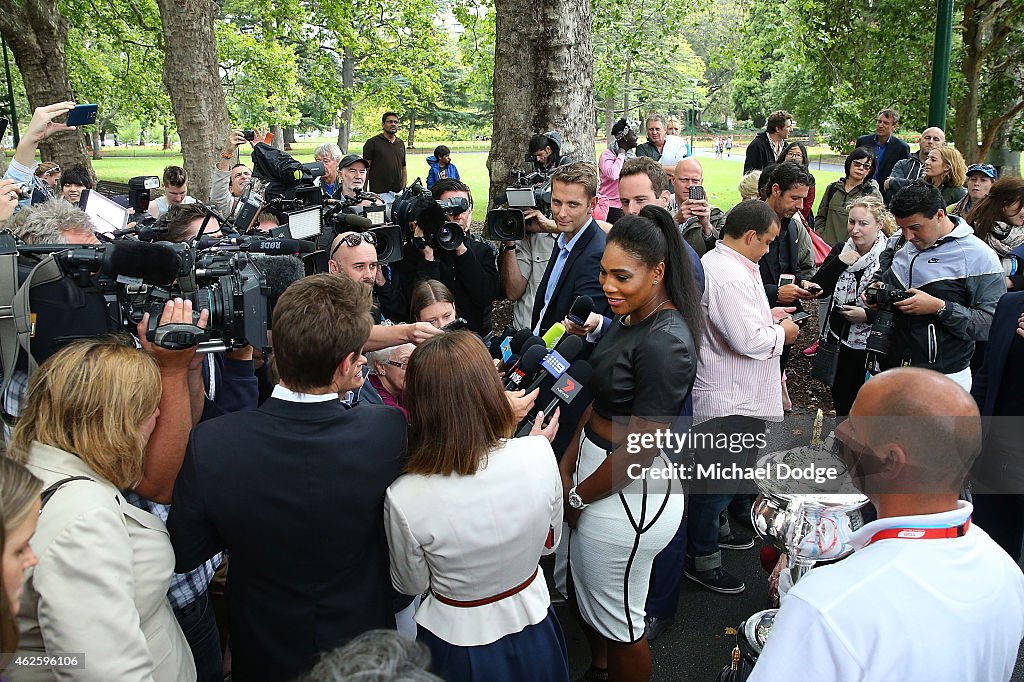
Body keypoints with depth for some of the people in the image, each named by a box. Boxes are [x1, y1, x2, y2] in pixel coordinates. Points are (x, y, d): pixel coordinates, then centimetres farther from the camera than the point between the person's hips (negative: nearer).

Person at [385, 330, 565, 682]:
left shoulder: (403, 499, -31)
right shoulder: (538, 455, -26)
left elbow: (410, 585, -10)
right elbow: (549, 541, -5)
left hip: (458, 650, -2)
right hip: (534, 637, 2)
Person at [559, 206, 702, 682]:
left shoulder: (665, 342, -26)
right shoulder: (627, 318, 1)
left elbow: (640, 450, -24)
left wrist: (577, 497, -11)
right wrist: (568, 465, 1)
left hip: (630, 495, -9)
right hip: (596, 472, 9)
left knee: (617, 622, 14)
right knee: (584, 596, 28)